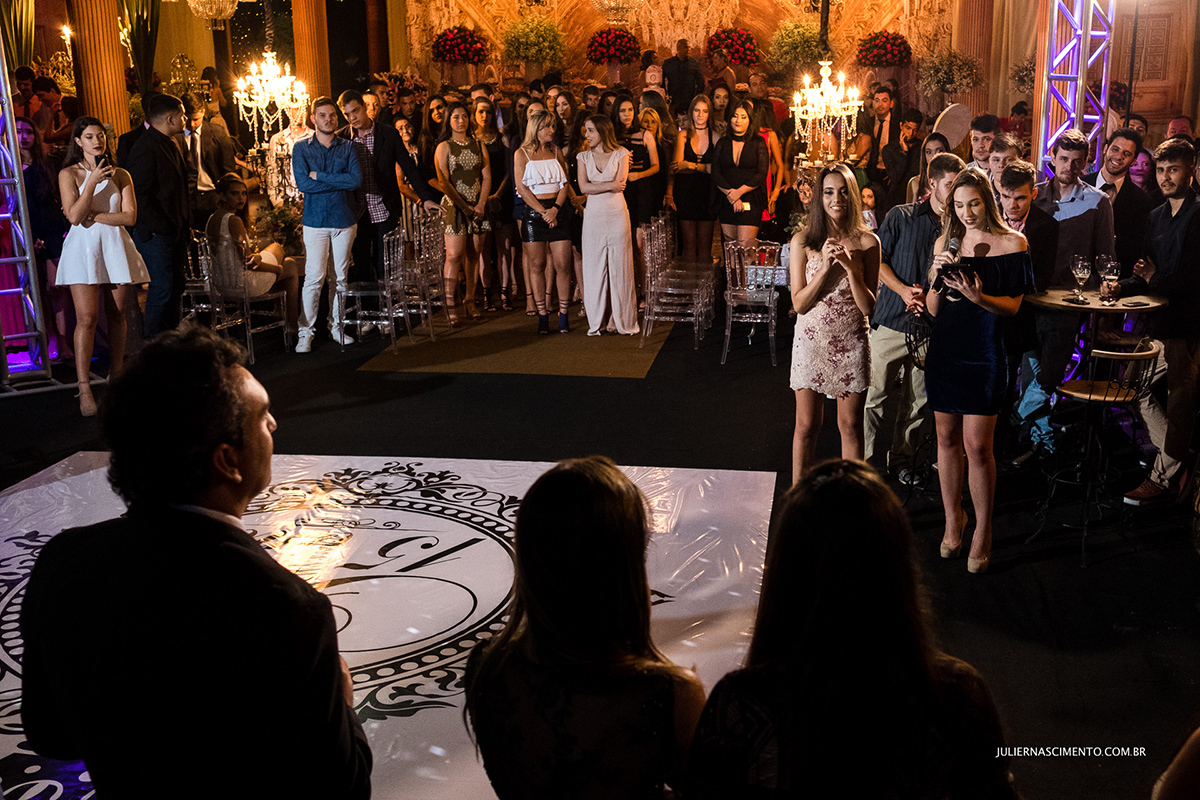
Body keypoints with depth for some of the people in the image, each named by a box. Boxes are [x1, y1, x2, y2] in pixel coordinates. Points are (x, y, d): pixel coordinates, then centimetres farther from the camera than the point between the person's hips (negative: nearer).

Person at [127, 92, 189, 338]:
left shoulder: (170, 144, 15)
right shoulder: (145, 148, -15)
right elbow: (139, 195, -18)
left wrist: (186, 224, 16)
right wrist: (161, 227, -17)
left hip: (176, 231, 9)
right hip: (156, 233, -9)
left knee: (175, 288, 12)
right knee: (162, 288, -6)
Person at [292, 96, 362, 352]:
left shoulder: (348, 148, 6)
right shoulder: (302, 148, 3)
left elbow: (357, 179, -10)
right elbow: (302, 183, -11)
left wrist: (320, 176, -12)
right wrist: (340, 182, -10)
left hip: (345, 220, 2)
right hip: (315, 220, -2)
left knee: (341, 278, 9)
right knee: (314, 279, -7)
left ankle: (336, 327, 20)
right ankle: (305, 332, 0)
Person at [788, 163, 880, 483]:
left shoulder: (867, 242, -4)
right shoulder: (803, 241, -5)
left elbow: (868, 307, -5)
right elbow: (799, 303, -7)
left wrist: (851, 268, -18)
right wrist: (825, 266, -18)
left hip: (852, 344, 0)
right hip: (812, 341, 0)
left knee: (851, 426, 10)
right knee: (807, 426, 7)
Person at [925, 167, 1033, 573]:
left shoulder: (1012, 242, -2)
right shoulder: (946, 242, 8)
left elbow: (1013, 305, -6)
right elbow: (933, 309, 7)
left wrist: (979, 297, -24)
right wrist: (938, 277, -12)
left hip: (984, 350, -4)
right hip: (945, 346, 4)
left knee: (977, 445, -6)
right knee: (946, 437, 10)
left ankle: (982, 532, 8)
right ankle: (953, 520, 25)